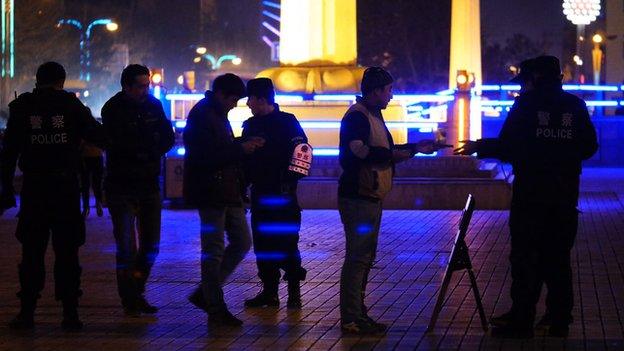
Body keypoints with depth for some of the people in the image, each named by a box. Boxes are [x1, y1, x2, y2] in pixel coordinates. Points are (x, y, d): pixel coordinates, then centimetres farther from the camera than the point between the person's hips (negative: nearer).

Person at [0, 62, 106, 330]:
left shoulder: (22, 107, 4)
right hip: (66, 187, -1)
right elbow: (99, 137, -2)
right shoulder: (71, 106, -1)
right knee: (66, 252, 4)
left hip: (33, 187, 1)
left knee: (32, 251, 8)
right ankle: (70, 313, 2)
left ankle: (27, 311, 6)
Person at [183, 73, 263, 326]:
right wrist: (240, 149, -17)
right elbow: (206, 155, -22)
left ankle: (205, 294, 18)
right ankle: (216, 309, 4)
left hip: (228, 192, 10)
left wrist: (243, 145, 8)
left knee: (242, 242, 11)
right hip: (210, 193, -10)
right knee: (214, 250, -3)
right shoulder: (201, 116, -13)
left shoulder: (218, 115, 18)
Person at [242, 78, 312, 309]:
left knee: (286, 242, -7)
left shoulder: (287, 123, -4)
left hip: (282, 192, -6)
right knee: (262, 243, 6)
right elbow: (243, 157, 21)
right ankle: (269, 291, 12)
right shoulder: (251, 125, 15)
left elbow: (302, 150, -9)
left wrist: (290, 180, -16)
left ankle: (294, 291, 1)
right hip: (259, 192, 6)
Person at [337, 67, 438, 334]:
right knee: (358, 257, -10)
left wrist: (416, 147, 19)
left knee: (364, 256, 15)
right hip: (357, 198, -11)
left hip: (370, 198, 11)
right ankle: (350, 318, -8)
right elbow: (359, 150, -27)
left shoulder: (373, 116, 20)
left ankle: (357, 313, 22)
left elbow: (386, 150, 24)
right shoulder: (357, 116, -14)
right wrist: (392, 154, -20)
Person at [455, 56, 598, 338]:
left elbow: (507, 146, -8)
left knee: (525, 257, 1)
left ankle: (521, 321, 0)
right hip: (565, 194, 3)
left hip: (530, 193, -3)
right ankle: (560, 321, 11)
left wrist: (478, 147, 8)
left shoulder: (526, 104, -6)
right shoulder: (575, 106, 3)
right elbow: (589, 147, 8)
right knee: (558, 257, 10)